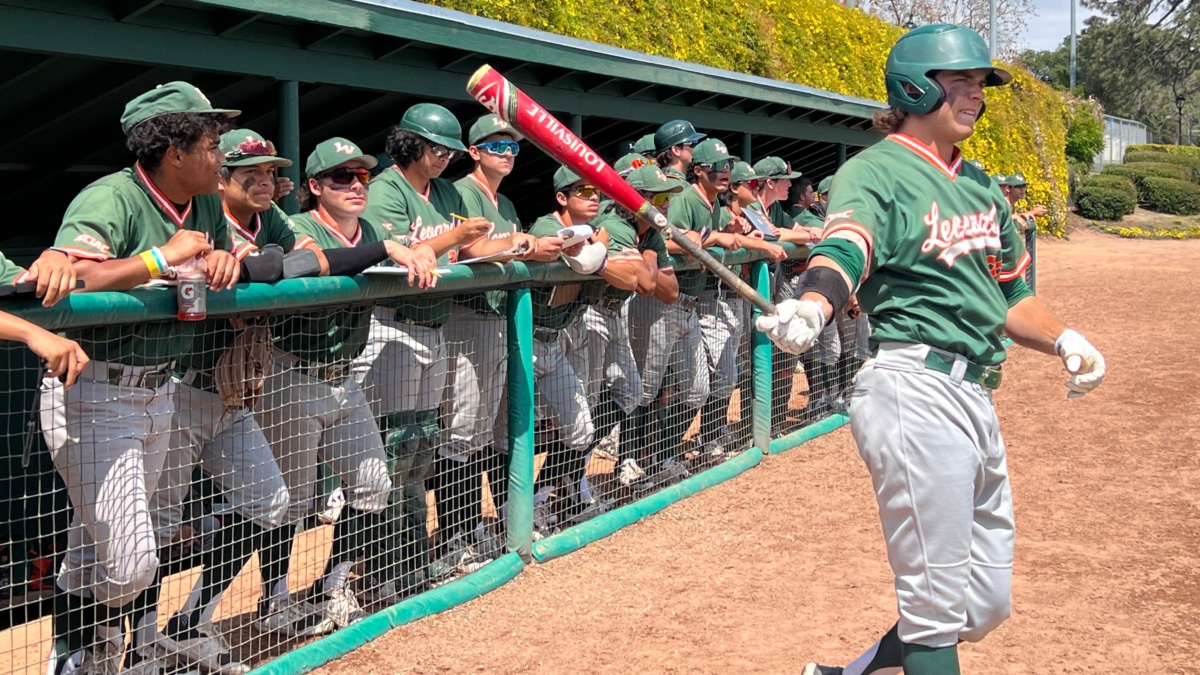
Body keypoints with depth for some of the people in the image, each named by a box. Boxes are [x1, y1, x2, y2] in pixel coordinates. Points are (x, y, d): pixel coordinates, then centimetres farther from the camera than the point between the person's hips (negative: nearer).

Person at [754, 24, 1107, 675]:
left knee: (986, 606, 16)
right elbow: (845, 249, -28)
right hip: (916, 393, -9)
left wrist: (1062, 339, 2)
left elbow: (1009, 297, 23)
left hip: (976, 396, 9)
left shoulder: (981, 186, 18)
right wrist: (811, 306, -50)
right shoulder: (876, 170, -7)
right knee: (937, 605, -4)